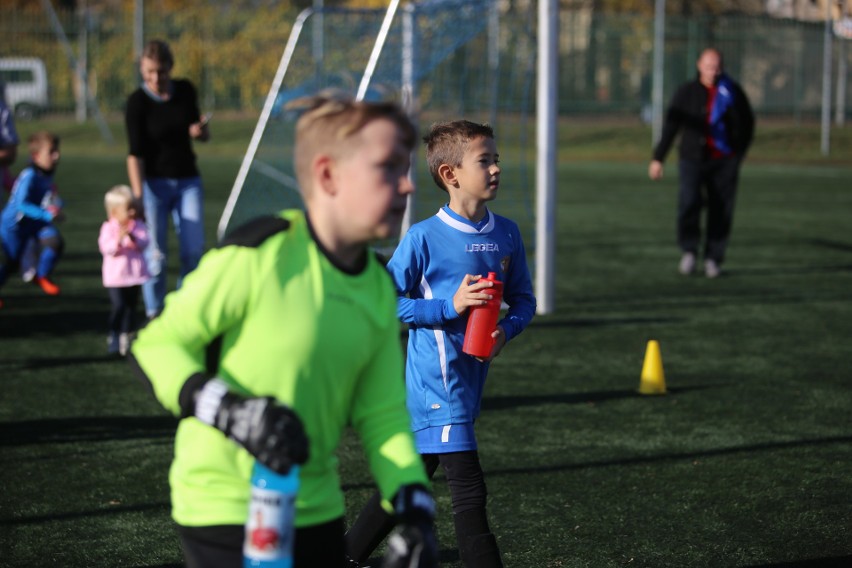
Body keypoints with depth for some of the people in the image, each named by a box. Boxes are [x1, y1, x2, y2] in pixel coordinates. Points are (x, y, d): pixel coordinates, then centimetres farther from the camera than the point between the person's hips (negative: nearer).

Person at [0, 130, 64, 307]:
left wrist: (53, 209, -1)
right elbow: (21, 204, -35)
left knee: (55, 242, -16)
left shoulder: (48, 174, -4)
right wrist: (47, 215, -39)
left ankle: (42, 276, 7)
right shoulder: (29, 176, -30)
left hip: (36, 220, 7)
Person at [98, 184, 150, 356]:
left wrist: (133, 238, -31)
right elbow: (106, 248, -18)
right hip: (115, 276, -3)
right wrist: (118, 240, -35)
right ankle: (113, 337, 4)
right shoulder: (109, 228, -7)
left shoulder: (138, 226, 1)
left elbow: (144, 243, -11)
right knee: (118, 305, -10)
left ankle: (126, 337, 20)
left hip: (135, 274, 3)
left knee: (131, 305, 8)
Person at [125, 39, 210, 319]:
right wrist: (137, 195, -26)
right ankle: (154, 314, 8)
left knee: (194, 250, -1)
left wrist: (200, 131, -10)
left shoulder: (185, 91, 0)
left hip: (188, 180, 4)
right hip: (154, 182, -4)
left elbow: (202, 134, 15)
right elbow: (135, 153, -17)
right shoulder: (137, 102, -12)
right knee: (155, 255, -4)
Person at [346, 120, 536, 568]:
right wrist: (450, 305, -19)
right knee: (468, 493, -9)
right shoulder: (423, 238, -13)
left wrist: (507, 329, -9)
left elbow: (523, 299, 13)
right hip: (438, 384, -7)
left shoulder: (506, 234, 5)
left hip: (469, 380, 7)